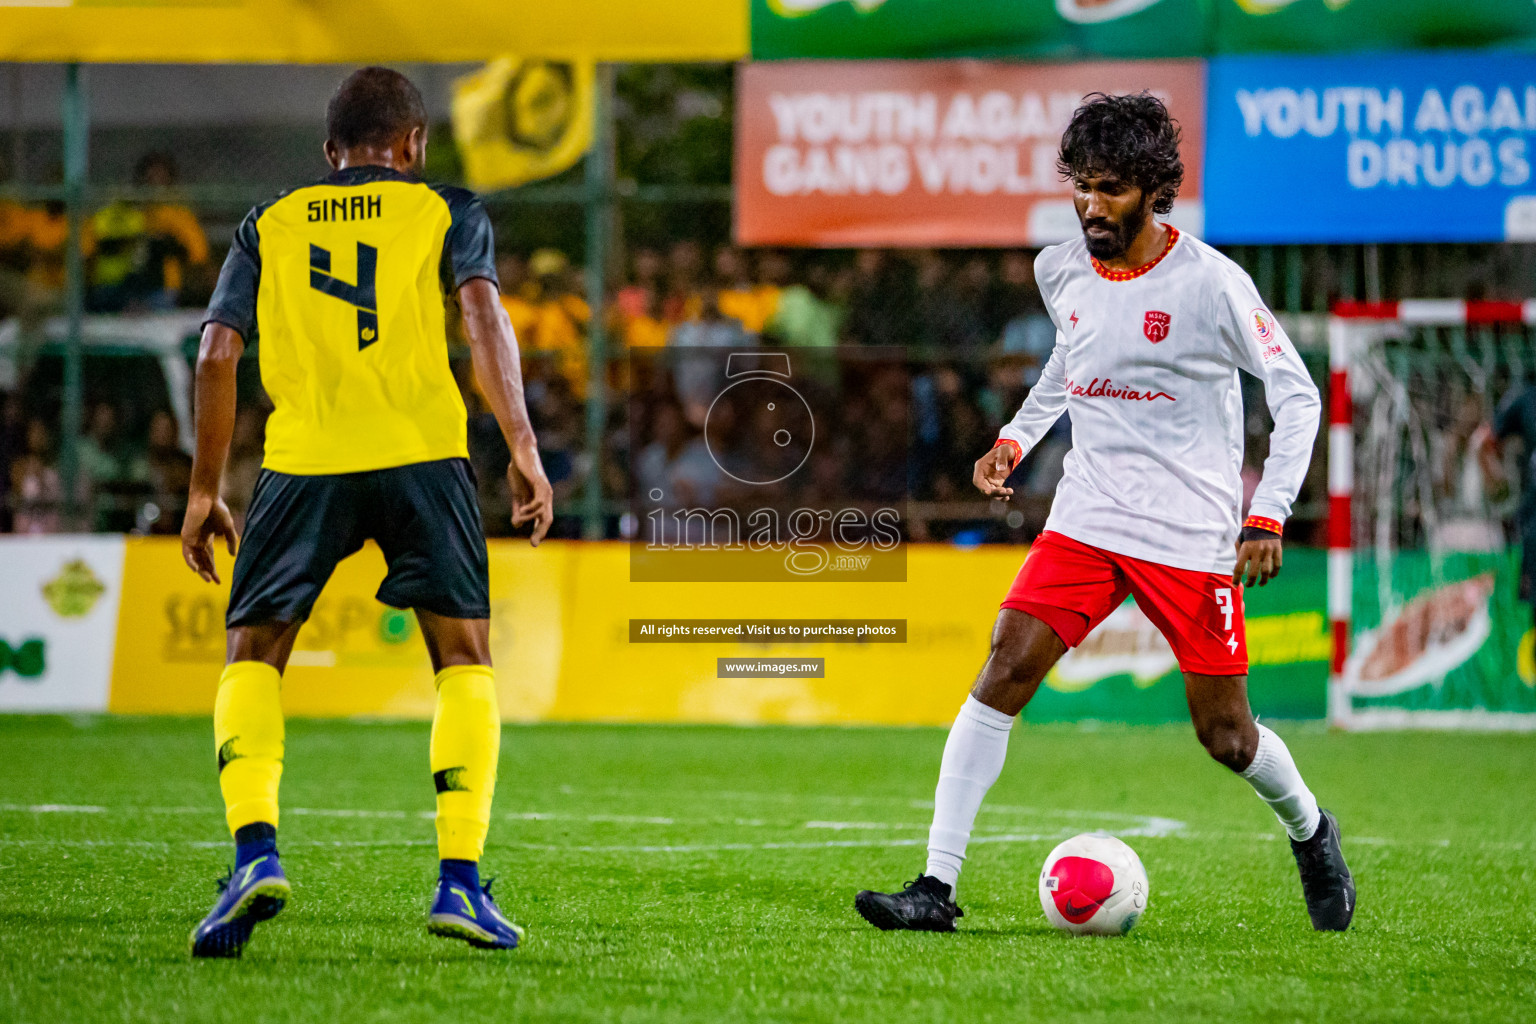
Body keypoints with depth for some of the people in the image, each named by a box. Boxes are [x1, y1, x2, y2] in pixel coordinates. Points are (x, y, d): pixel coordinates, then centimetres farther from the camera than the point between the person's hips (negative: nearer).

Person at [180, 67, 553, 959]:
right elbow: (483, 314, -4)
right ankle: (461, 879, -3)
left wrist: (205, 492, 16)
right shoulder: (446, 211, 13)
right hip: (421, 453, -1)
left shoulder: (270, 226, 18)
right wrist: (524, 448, -7)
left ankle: (256, 850, -8)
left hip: (303, 462, 1)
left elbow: (218, 354, 10)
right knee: (466, 659, 9)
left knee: (253, 656, 14)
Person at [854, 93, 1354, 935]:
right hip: (1086, 519, 4)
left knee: (1225, 737, 3)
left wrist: (1268, 519, -12)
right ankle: (937, 887, -13)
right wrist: (1015, 439, 13)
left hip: (1194, 538, -4)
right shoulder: (1061, 272, 2)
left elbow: (1296, 393, -6)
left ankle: (1309, 831, 36)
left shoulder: (1210, 284, -13)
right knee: (1004, 671, -13)